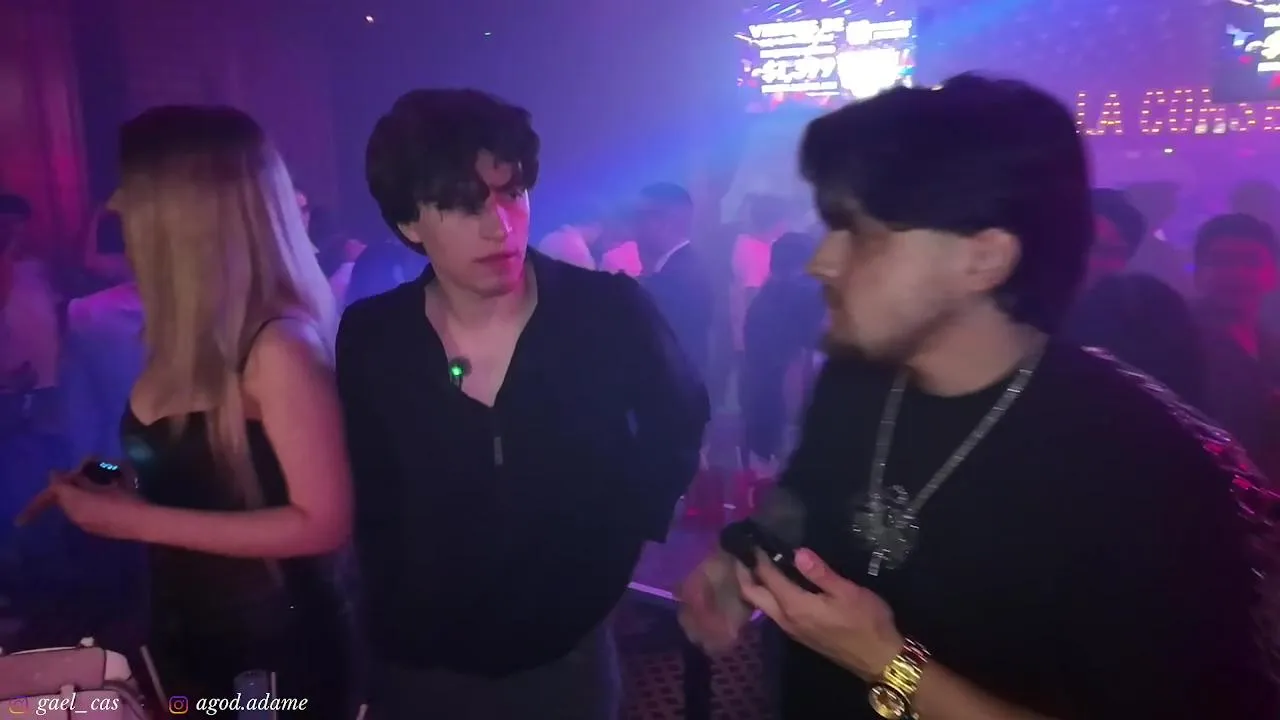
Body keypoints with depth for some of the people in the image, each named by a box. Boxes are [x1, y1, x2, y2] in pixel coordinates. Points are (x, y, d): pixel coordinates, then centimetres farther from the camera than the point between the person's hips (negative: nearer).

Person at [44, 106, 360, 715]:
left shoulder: (277, 345, -22)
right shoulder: (187, 335, 1)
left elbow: (323, 523, -24)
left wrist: (140, 521, -21)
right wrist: (111, 491, -1)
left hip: (278, 649, -7)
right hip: (185, 637, 7)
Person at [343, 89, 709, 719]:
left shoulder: (609, 312, -16)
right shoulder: (368, 339, -11)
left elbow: (681, 423, 2)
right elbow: (365, 508, 2)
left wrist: (628, 524, -2)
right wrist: (388, 625, 1)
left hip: (566, 652, -1)